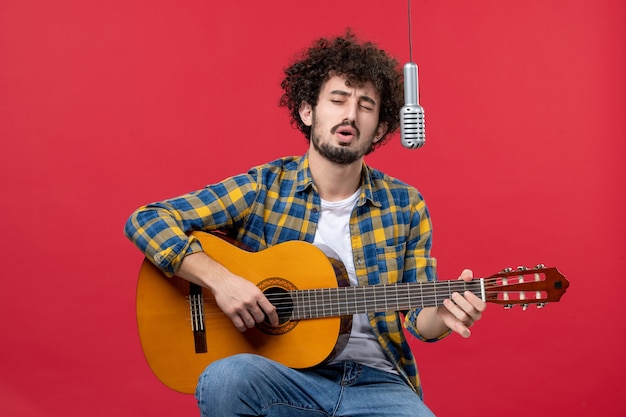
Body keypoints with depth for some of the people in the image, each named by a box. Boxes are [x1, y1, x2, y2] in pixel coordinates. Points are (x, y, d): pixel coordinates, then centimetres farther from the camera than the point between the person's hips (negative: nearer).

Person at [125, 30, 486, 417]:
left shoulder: (405, 206, 5)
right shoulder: (262, 189, -2)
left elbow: (418, 316, 8)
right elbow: (145, 220, -5)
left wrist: (442, 315, -16)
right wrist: (219, 279, -19)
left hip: (377, 383, 1)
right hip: (282, 378, -1)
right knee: (225, 378, -34)